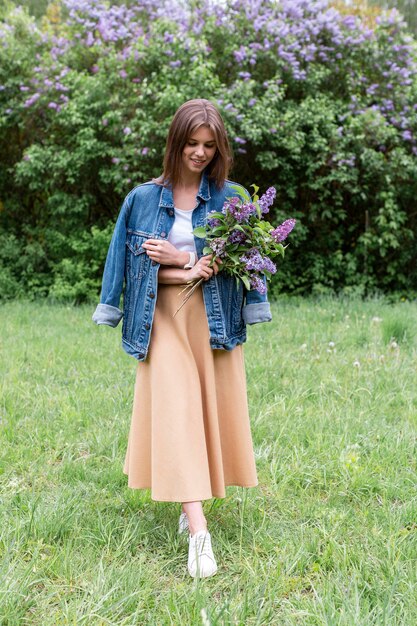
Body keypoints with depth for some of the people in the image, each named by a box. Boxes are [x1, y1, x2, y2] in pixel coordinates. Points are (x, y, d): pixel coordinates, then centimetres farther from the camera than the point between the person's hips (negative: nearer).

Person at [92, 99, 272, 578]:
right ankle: (198, 531, -13)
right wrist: (186, 274, -12)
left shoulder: (231, 198, 4)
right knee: (175, 409, -11)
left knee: (211, 409, 2)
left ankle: (193, 502, 24)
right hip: (164, 316, -1)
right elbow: (135, 262, 3)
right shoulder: (143, 198, 4)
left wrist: (181, 258, -11)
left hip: (215, 318, 1)